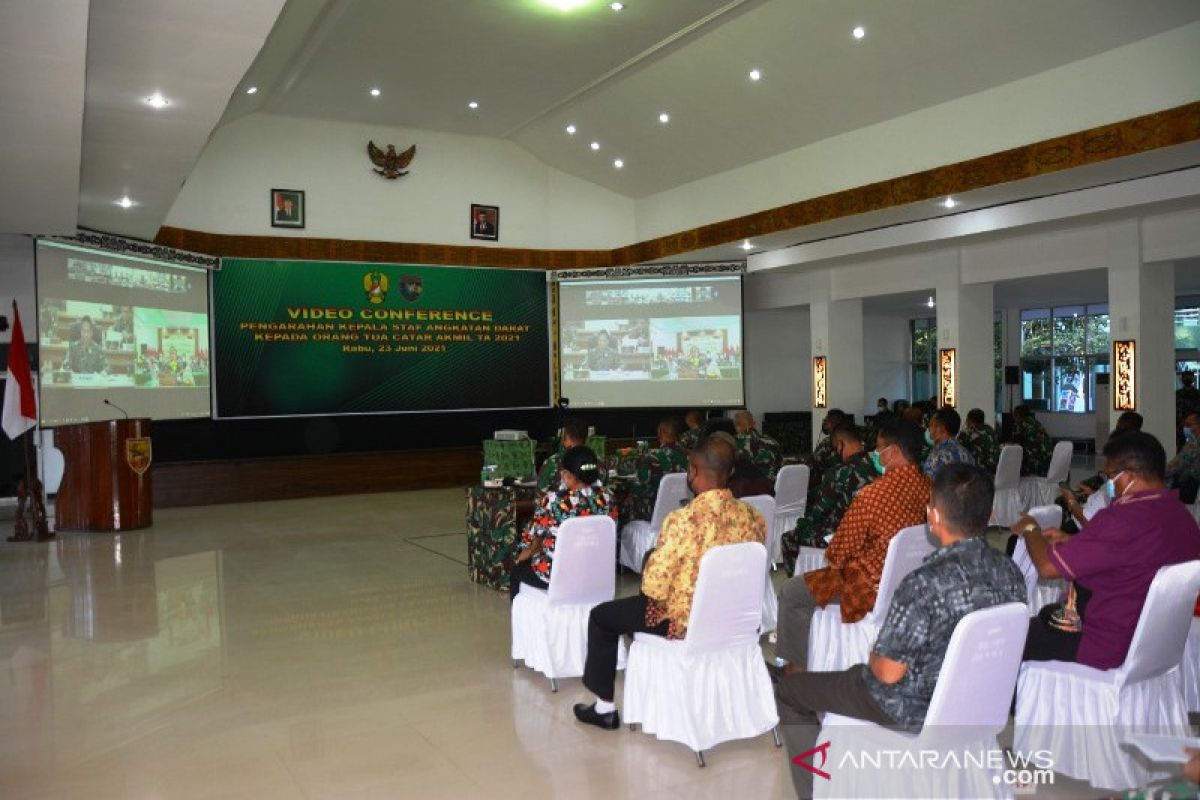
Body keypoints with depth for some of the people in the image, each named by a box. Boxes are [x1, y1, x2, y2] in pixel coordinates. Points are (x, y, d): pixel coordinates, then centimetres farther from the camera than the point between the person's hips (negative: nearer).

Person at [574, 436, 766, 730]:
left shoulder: (683, 520, -28)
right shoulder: (753, 517, -9)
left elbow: (654, 587, -22)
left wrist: (649, 572, 1)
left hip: (687, 621, -6)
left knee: (601, 616, 18)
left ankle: (604, 708, 27)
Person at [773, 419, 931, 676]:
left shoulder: (871, 495, -29)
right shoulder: (927, 486, -7)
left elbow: (838, 554, -19)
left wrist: (830, 553, 5)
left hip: (872, 587, -8)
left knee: (790, 592, 10)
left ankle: (796, 667, 22)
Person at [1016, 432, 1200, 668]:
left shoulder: (1123, 519, -29)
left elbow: (1048, 566, -23)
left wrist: (1030, 530, -4)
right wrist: (1070, 541, 12)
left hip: (1104, 649, -10)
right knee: (1045, 613, 26)